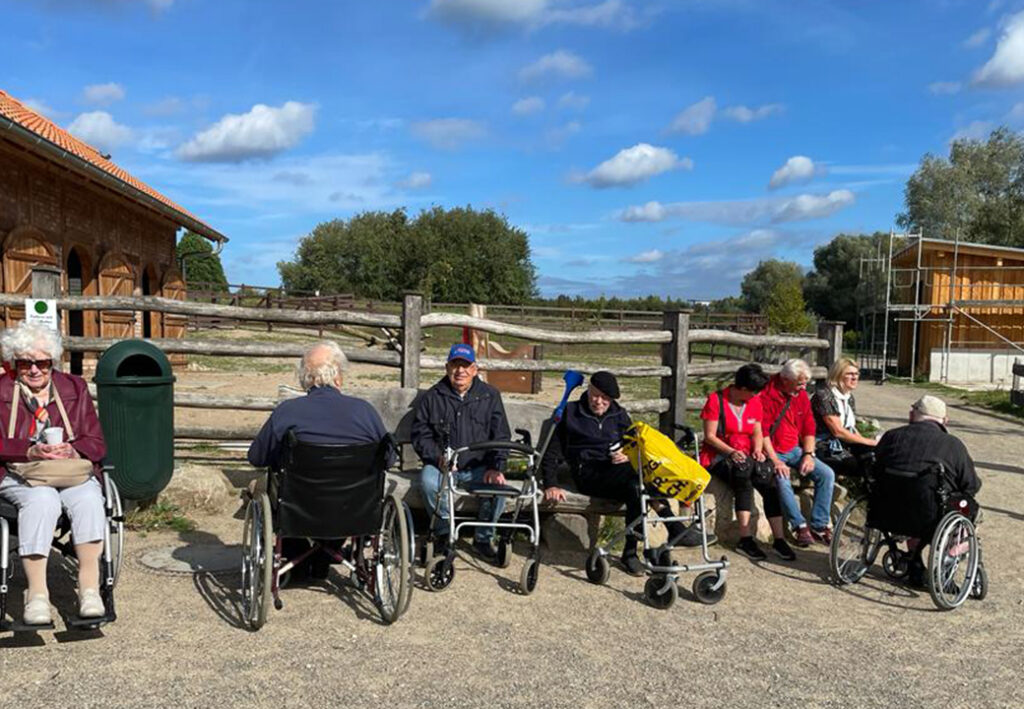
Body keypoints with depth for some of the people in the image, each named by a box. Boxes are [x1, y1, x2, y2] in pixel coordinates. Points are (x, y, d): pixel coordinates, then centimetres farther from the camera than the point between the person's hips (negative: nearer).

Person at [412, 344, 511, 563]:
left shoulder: (490, 395, 6)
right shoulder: (432, 397, 5)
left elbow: (501, 436, 3)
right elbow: (420, 436, 4)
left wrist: (495, 468, -12)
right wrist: (438, 457, -15)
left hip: (479, 468, 0)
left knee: (498, 485, -29)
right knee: (428, 480, -33)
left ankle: (483, 538, -5)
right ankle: (445, 534, -10)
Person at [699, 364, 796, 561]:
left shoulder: (755, 402, 11)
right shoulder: (716, 400, -7)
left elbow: (757, 433, 12)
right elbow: (710, 436, -10)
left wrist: (757, 449, -9)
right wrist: (731, 452, -23)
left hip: (745, 455, 5)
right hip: (718, 456, -5)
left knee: (767, 474, -25)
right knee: (743, 469, -35)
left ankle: (779, 539, -22)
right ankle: (745, 538, -35)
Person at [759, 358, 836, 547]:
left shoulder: (801, 395, 6)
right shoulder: (767, 395, -15)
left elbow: (809, 428, 11)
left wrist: (809, 454, -3)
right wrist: (775, 461, -23)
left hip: (794, 450, 7)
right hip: (772, 451, -7)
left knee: (827, 474, -9)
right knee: (782, 479, -33)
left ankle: (820, 526, -5)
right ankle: (800, 526, -20)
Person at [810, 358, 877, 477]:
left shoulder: (849, 397, 16)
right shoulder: (824, 395, -12)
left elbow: (852, 429, 17)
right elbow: (837, 431, -16)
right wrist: (869, 441, -13)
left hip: (846, 444, 8)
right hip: (824, 448, -8)